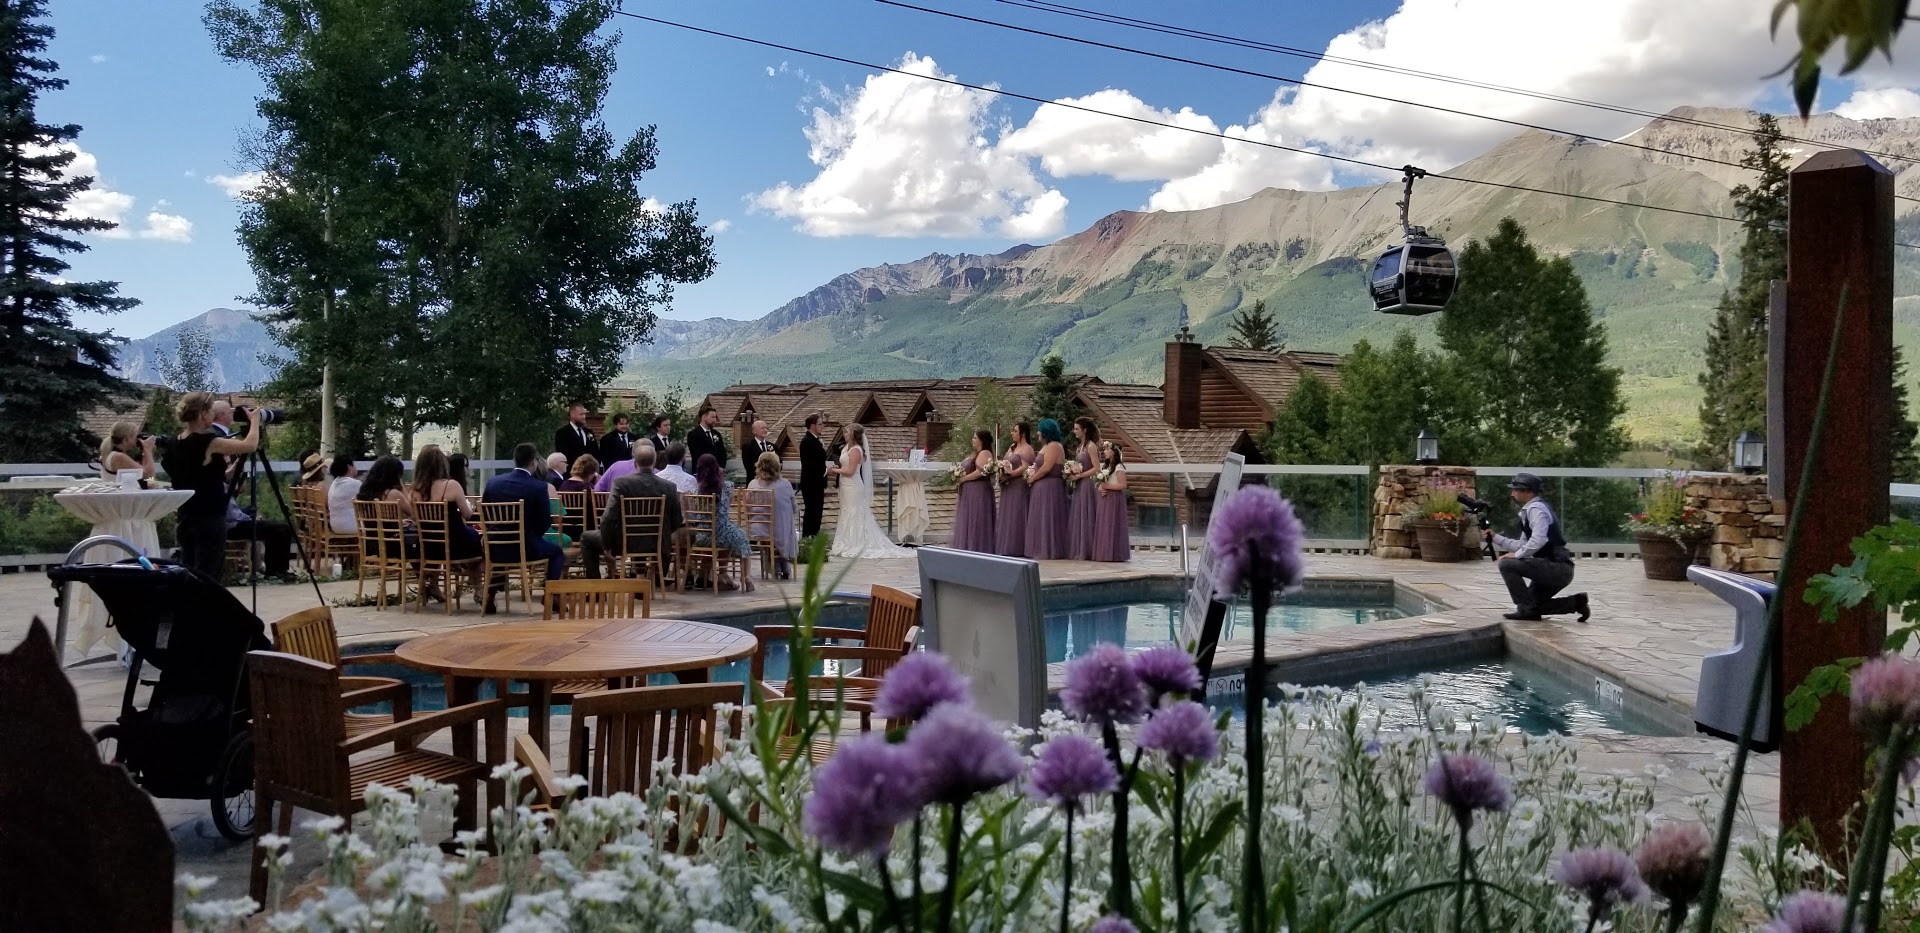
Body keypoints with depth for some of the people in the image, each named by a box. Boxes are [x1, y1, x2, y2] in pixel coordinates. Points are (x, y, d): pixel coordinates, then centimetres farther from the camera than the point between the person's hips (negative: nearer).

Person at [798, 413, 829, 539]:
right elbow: (808, 464, -23)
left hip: (817, 483, 10)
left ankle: (814, 536, 22)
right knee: (811, 511, -4)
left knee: (817, 511, 14)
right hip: (811, 484, -10)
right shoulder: (807, 441, -18)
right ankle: (807, 538, 2)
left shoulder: (815, 440, 13)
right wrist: (824, 471, -20)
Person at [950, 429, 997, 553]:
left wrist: (962, 479, -15)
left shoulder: (984, 453, -12)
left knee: (976, 521, -7)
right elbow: (969, 469, 23)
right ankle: (969, 547, 14)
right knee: (968, 521, 10)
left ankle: (977, 548, -3)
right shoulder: (977, 453, 20)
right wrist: (959, 476, 4)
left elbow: (980, 472, -22)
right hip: (970, 492, 10)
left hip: (978, 491, -10)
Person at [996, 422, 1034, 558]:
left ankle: (1017, 549, -6)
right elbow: (1006, 463, 21)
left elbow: (1025, 467, -19)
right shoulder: (1012, 447, 19)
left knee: (1016, 516, -8)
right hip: (1008, 487, 10)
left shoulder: (1027, 449, -9)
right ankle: (1006, 548, 13)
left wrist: (1009, 474, -21)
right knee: (1006, 516, 9)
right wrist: (1002, 471, 2)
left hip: (1019, 486, -9)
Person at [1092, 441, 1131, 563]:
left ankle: (1114, 554, -4)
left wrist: (1106, 486, -16)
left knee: (1112, 526, -8)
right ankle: (1105, 554, 10)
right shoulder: (1105, 466, 16)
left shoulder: (1119, 467, -11)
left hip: (1114, 499, -9)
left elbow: (1123, 485, -18)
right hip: (1105, 499, 9)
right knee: (1104, 526, 7)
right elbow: (1098, 481, 20)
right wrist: (1100, 488, -2)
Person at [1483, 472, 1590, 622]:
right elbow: (1522, 544, 23)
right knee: (1534, 605, 17)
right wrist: (1495, 538, 18)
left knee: (1507, 564, -15)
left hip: (1557, 568, -10)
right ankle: (1575, 602, 17)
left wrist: (1516, 555, -18)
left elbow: (1538, 539, -25)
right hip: (1558, 570, 10)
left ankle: (1526, 610, -9)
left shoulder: (1535, 508, -12)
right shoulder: (1530, 510, 18)